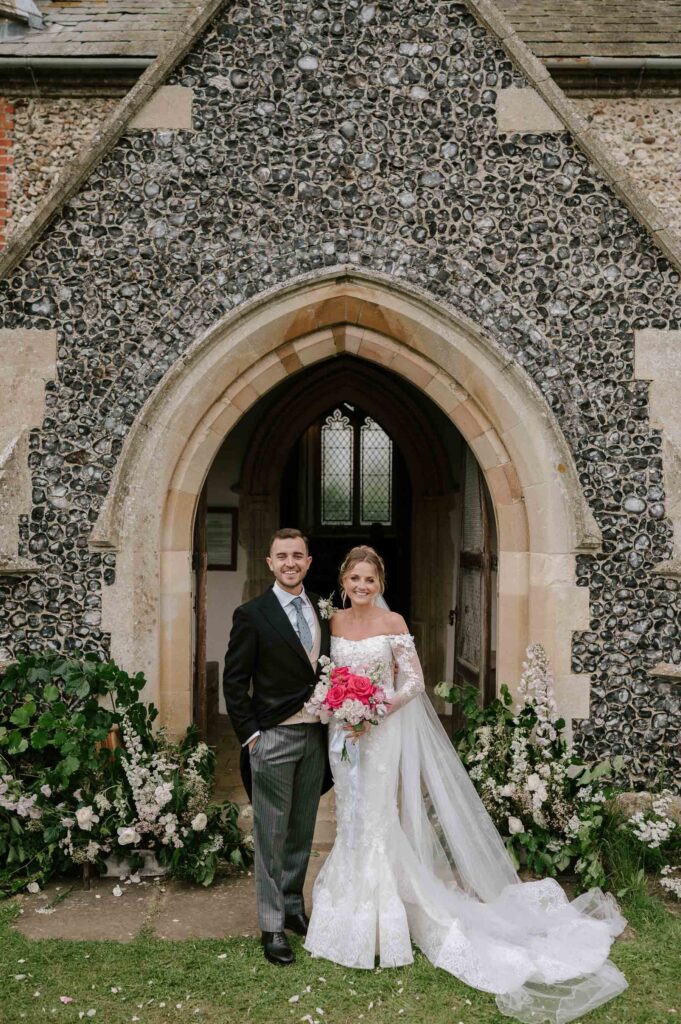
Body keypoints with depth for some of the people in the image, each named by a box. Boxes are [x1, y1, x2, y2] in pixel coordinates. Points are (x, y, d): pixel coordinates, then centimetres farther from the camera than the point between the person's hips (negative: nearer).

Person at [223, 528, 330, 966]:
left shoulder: (323, 608, 7)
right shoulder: (253, 614, -9)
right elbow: (234, 682, -7)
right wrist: (249, 735, -10)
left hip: (316, 735, 5)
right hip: (273, 737, -5)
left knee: (302, 831, 16)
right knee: (272, 835, 4)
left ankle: (294, 907, 33)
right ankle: (273, 926, 16)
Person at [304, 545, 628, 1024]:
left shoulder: (393, 621, -9)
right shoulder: (336, 621, 3)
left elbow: (414, 681, -10)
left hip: (384, 731, -4)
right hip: (344, 731, 5)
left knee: (378, 820, 0)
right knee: (353, 819, 14)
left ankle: (381, 923, 14)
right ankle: (354, 911, 30)